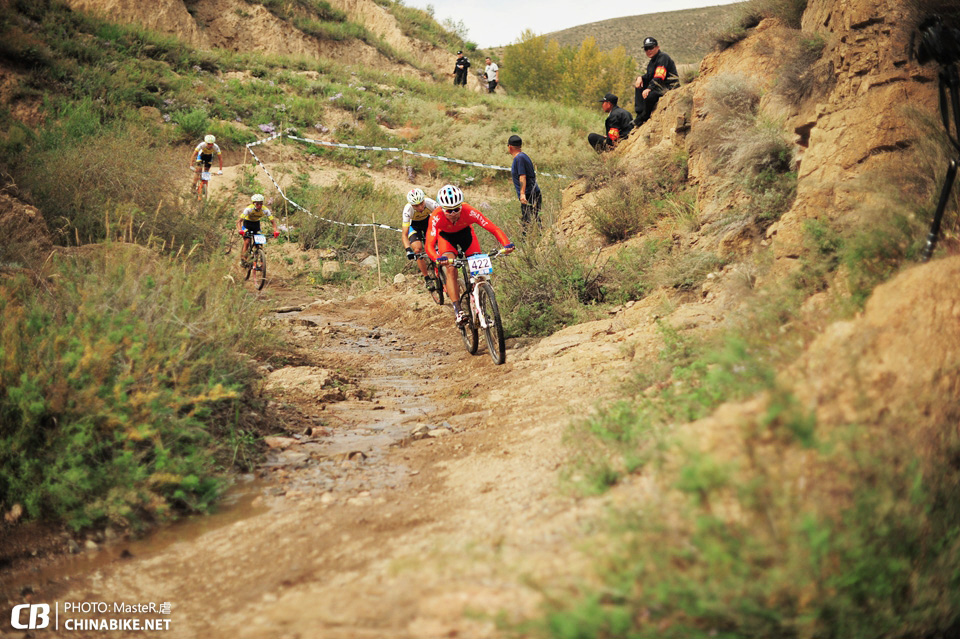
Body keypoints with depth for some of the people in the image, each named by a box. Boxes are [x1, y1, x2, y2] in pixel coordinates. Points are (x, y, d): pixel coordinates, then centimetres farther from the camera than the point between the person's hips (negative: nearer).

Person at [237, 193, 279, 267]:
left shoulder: (265, 210, -27)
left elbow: (273, 220, -23)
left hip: (256, 223, 3)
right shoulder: (248, 209, -34)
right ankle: (243, 259, 1)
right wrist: (240, 230, -55)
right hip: (247, 223, -3)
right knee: (247, 242, -16)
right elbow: (239, 221, -36)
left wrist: (275, 230, -41)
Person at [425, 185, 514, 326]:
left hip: (465, 233, 1)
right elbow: (429, 245, -44)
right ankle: (458, 311, -25)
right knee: (450, 269, -23)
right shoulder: (437, 217, -38)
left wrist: (507, 244, -57)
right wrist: (437, 259, -64)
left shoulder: (469, 212, -37)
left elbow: (493, 228, -40)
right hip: (446, 236, -1)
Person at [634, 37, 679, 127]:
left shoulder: (663, 57, -14)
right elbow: (649, 76, 20)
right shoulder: (652, 61, 18)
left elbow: (659, 77, -25)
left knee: (649, 95, -33)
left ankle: (644, 117, -8)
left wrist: (649, 88, -35)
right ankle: (639, 113, 0)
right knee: (639, 87, 10)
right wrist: (640, 77, -3)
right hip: (660, 86, 11)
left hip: (670, 88, -11)